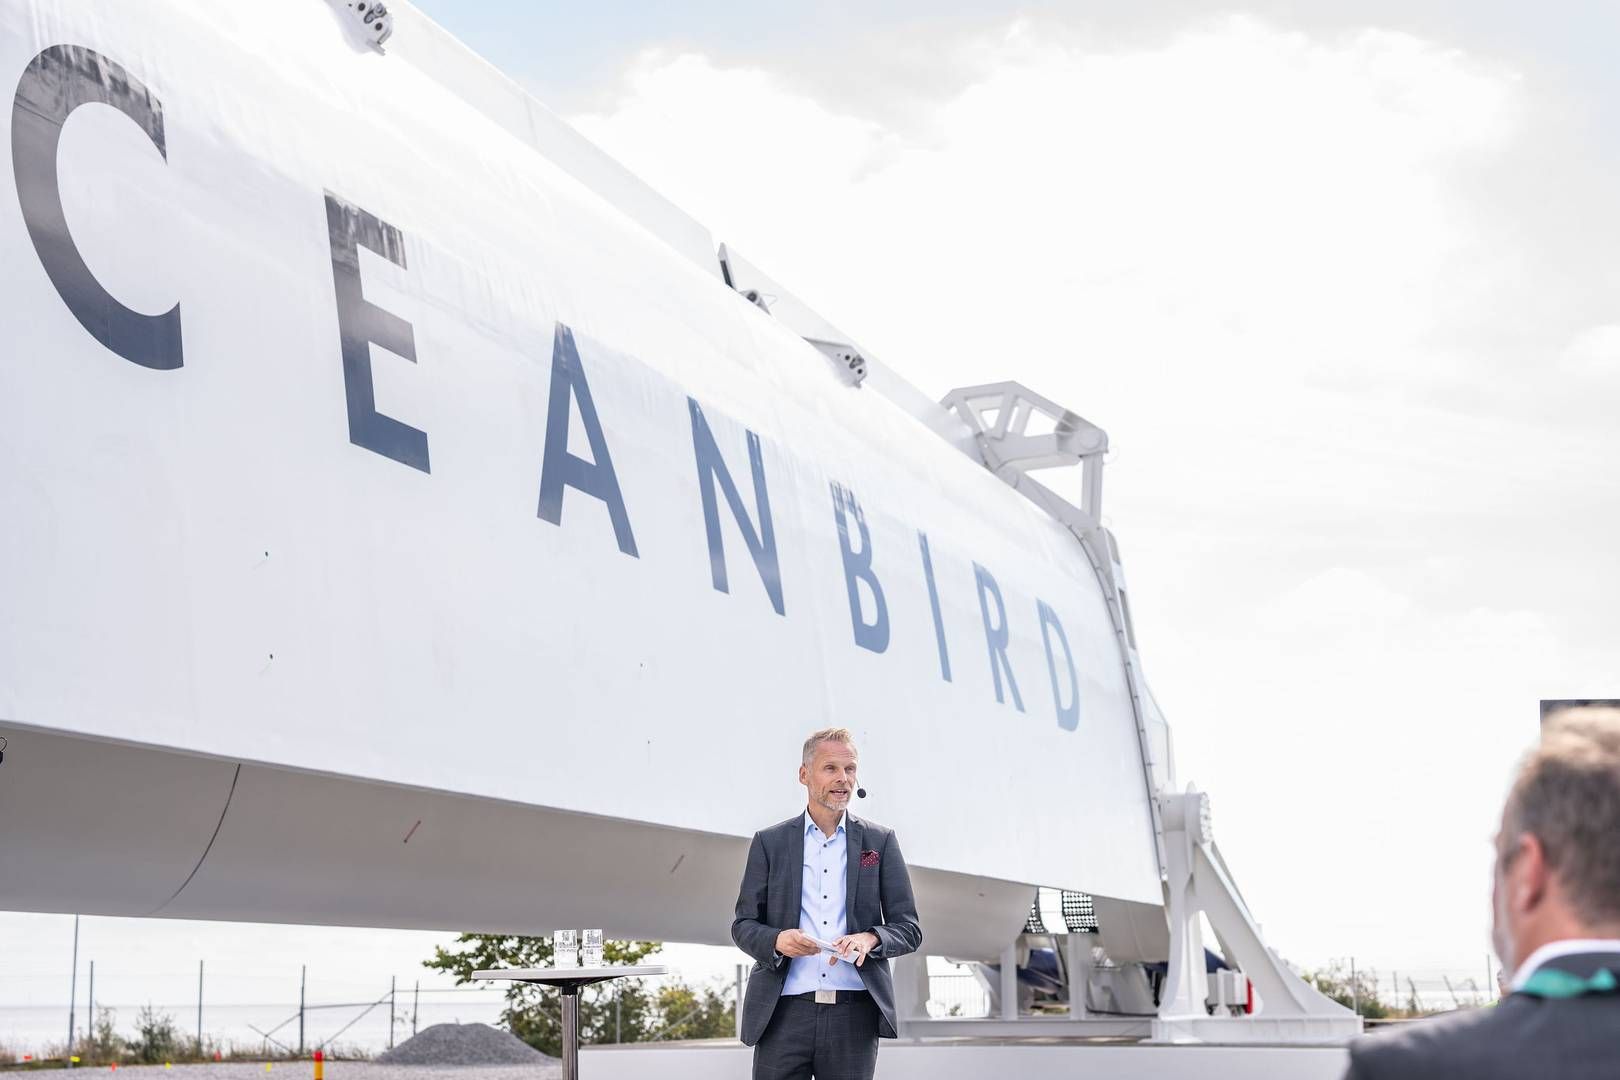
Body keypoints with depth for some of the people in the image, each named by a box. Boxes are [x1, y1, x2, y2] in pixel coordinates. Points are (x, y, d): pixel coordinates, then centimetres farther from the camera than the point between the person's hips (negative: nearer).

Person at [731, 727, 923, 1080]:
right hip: (785, 1013, 0)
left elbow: (909, 929, 9)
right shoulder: (769, 842, 10)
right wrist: (777, 940, -13)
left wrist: (870, 938, -13)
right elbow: (743, 925, 9)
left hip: (855, 1015, 1)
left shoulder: (880, 841, 10)